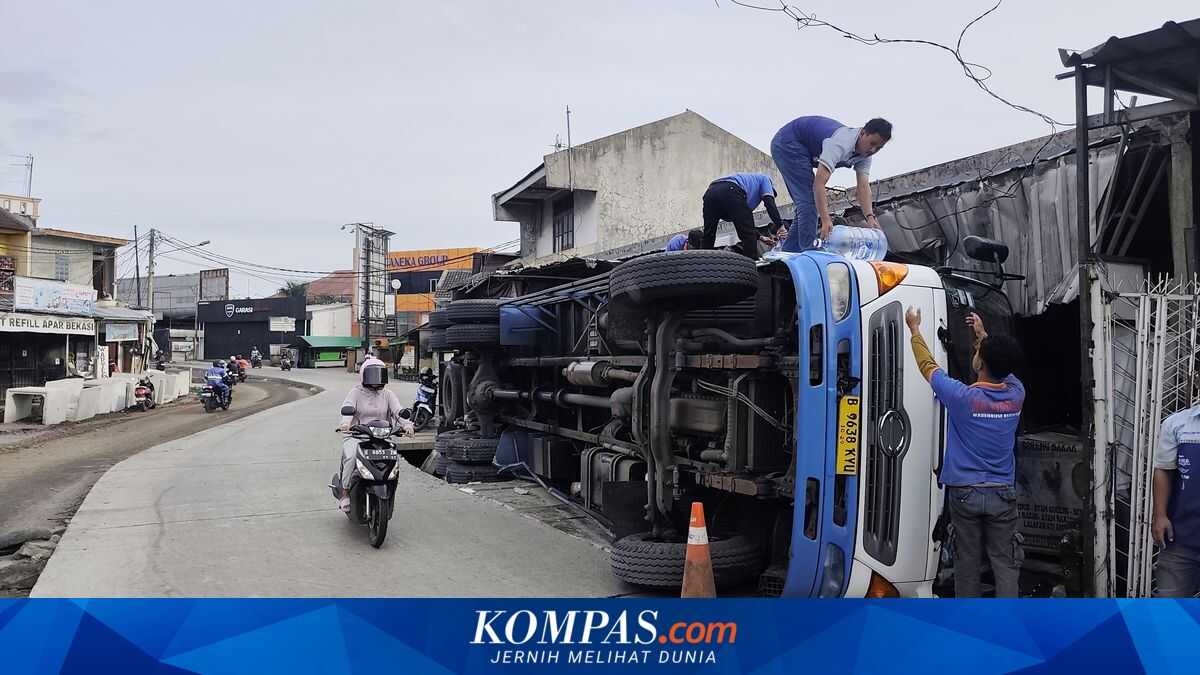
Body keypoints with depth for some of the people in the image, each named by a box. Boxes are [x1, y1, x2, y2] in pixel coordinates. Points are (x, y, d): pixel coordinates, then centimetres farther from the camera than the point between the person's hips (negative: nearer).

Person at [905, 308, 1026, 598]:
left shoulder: (962, 397, -15)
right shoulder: (1016, 395, -4)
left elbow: (928, 365, 0)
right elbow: (1003, 369, 18)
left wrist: (915, 328, 13)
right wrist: (983, 335, 30)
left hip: (965, 493, -2)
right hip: (1002, 494, 2)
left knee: (967, 562, 9)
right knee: (1005, 562, 5)